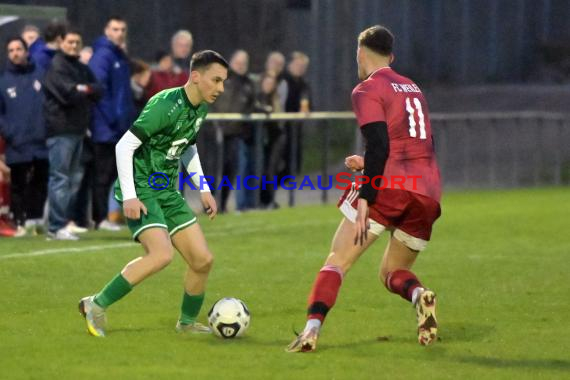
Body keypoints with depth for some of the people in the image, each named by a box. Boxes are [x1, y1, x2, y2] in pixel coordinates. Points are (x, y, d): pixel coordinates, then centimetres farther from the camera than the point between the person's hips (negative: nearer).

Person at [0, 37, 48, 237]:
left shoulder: (41, 75, 5)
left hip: (42, 143, 1)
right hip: (17, 147, -1)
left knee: (40, 183, 7)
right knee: (18, 186, 2)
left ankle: (36, 218, 18)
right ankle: (20, 222, 7)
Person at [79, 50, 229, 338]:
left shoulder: (200, 108, 7)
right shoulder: (166, 106, -21)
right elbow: (124, 146, -21)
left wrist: (203, 189, 20)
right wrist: (129, 196, -25)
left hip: (167, 191, 8)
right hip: (141, 189, -8)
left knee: (202, 260, 3)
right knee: (162, 254, -27)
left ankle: (187, 321, 24)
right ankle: (96, 305, -14)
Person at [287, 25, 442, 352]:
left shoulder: (368, 90, 0)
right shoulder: (413, 88, 23)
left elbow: (379, 146, -14)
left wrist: (364, 199, -17)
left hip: (388, 185, -6)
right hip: (428, 192, 6)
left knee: (338, 261, -3)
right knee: (392, 272, 18)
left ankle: (312, 329, -21)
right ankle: (419, 295, -15)